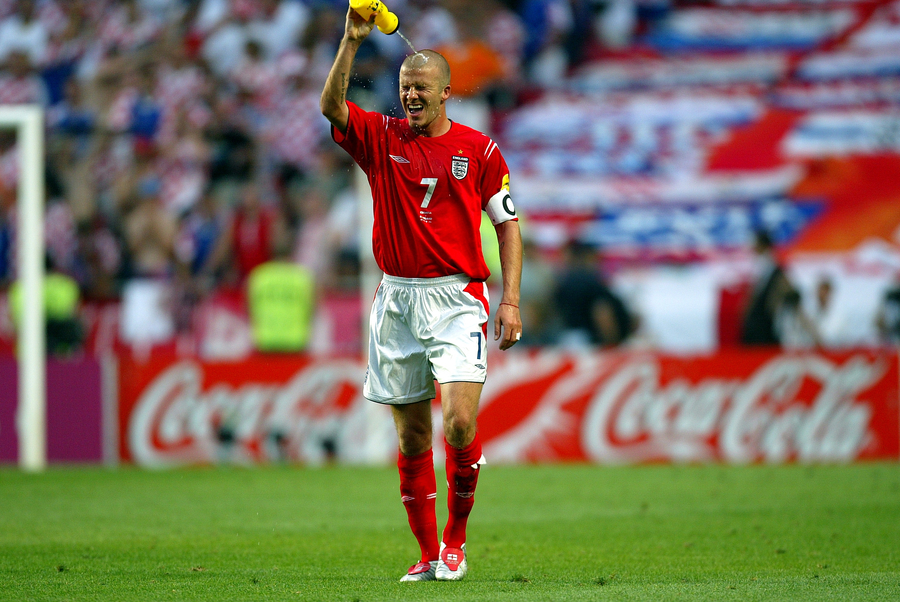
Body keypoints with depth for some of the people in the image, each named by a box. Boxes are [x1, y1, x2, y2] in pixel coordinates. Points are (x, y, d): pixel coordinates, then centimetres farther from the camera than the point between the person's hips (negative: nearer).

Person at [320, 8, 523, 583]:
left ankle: (456, 538, 3)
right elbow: (331, 106, -11)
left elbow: (508, 224, 6)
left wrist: (511, 299, -3)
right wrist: (352, 40, -22)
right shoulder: (382, 138, 6)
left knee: (460, 421, -16)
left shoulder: (480, 150, 3)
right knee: (413, 433, 5)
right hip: (398, 298, 2)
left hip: (457, 298, -2)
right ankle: (428, 553, 12)